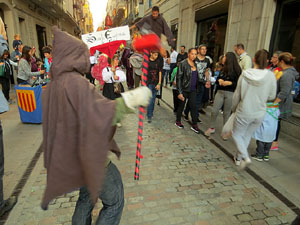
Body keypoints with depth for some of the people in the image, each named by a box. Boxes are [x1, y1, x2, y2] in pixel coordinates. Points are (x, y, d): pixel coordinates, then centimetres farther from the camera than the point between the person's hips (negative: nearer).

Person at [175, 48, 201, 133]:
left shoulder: (195, 64, 9)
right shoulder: (183, 63, -10)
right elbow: (178, 78, -12)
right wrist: (180, 92, -16)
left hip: (193, 90, 5)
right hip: (184, 89, -5)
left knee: (193, 106, 4)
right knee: (181, 105, 9)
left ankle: (194, 125, 11)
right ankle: (178, 121, 28)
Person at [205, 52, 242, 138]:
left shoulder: (236, 70, -5)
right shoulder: (223, 68, 12)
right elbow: (218, 79, 20)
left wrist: (230, 83, -21)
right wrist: (219, 80, -2)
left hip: (230, 94, -4)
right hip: (220, 92, 4)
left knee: (227, 113, 5)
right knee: (214, 111, 1)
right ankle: (211, 128, 19)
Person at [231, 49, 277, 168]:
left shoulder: (245, 74, -13)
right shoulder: (271, 76, -10)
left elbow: (237, 95, -5)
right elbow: (272, 96, -1)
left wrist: (234, 108, 11)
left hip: (244, 112, -3)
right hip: (260, 113, 3)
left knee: (237, 134, 16)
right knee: (247, 135, 20)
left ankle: (245, 157, -1)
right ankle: (239, 158, 32)